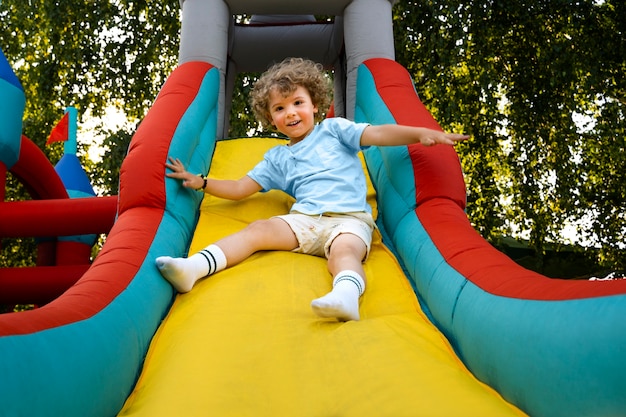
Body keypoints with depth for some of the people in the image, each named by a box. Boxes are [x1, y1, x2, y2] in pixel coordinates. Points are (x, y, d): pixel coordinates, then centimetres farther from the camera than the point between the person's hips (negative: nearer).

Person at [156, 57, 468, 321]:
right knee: (258, 229, -21)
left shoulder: (333, 129, 18)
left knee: (344, 250, -35)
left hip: (350, 218, -3)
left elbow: (377, 134, 4)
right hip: (304, 219, 3)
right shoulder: (277, 158, 27)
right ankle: (195, 267, -35)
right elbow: (239, 189, 28)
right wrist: (200, 182, 17)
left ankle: (346, 295, -65)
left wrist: (420, 133, -11)